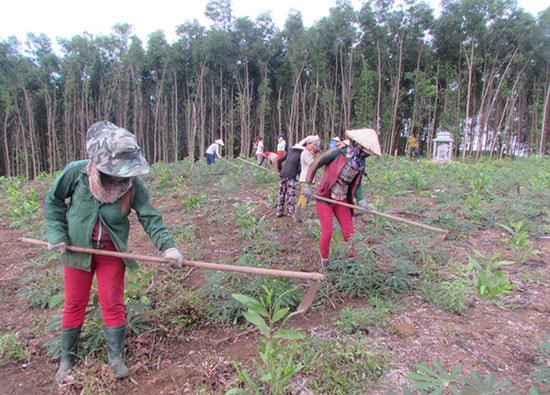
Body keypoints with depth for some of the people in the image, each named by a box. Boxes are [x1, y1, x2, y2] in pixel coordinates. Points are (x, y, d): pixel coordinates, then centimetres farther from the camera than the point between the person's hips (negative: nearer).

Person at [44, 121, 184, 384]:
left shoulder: (133, 183, -19)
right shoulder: (76, 172, -19)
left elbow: (149, 217, -18)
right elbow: (53, 201, -3)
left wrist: (167, 245, -30)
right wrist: (57, 234, -9)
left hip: (112, 252, 0)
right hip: (77, 249, 1)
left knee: (113, 304, 6)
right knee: (74, 304, 13)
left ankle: (116, 357, 26)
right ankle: (66, 359, 34)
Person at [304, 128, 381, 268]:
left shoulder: (361, 164, 0)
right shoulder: (338, 153, -17)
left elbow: (356, 186, 5)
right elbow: (315, 164, -11)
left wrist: (361, 201, -12)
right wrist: (308, 185, -12)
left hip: (342, 201, 5)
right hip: (324, 199, -5)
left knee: (349, 233, 5)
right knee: (327, 233, -1)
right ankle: (324, 261, 22)